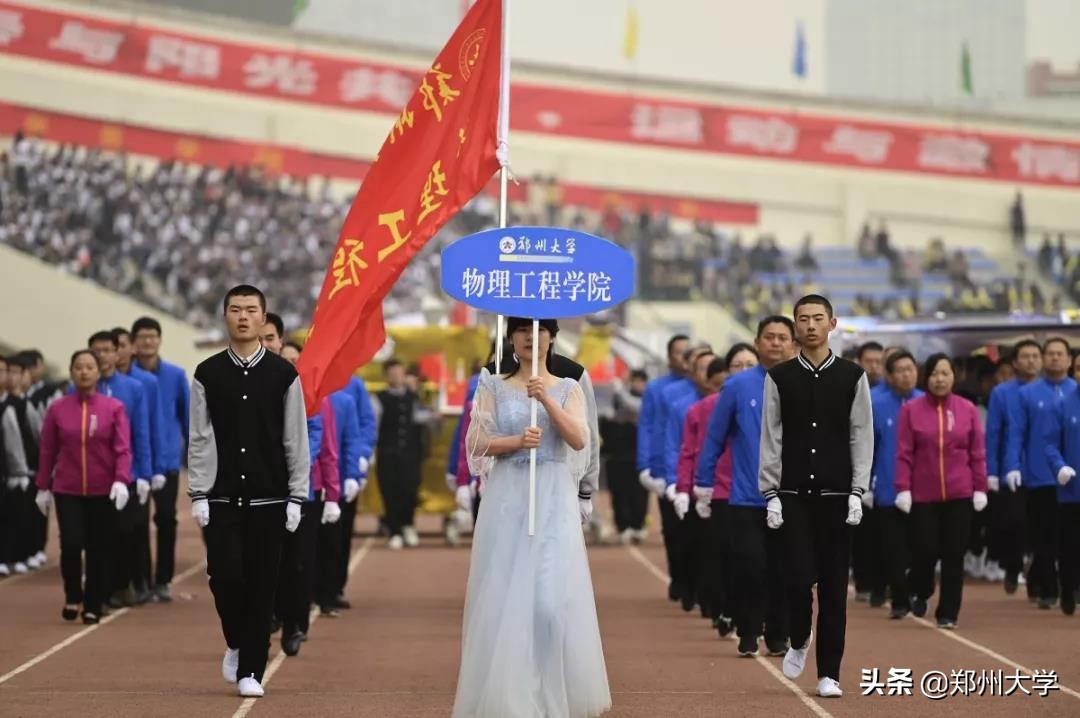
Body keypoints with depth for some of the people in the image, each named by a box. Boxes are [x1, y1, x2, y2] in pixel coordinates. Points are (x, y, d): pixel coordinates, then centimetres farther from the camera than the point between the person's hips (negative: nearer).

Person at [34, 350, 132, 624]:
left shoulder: (114, 408, -1)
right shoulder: (57, 409, 2)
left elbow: (123, 448, -6)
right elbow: (47, 451, 7)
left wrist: (121, 481, -19)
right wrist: (42, 487, 7)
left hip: (103, 492, 0)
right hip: (67, 491, 0)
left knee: (98, 549, 3)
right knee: (71, 544, -11)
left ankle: (93, 607, 16)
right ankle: (72, 597, 13)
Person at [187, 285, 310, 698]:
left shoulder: (283, 374, 1)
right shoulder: (208, 374, 3)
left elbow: (297, 440, 2)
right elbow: (199, 439, 3)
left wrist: (296, 498, -3)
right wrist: (198, 496, -3)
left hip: (268, 498, 0)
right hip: (221, 497, 0)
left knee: (262, 585, 1)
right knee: (225, 577, -8)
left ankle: (250, 670, 9)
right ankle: (236, 644, 20)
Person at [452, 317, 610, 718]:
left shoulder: (568, 389, 8)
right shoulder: (494, 387, 7)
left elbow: (579, 440, -6)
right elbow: (479, 444, -1)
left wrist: (547, 401, -18)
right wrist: (518, 440, -18)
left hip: (554, 499, 0)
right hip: (508, 498, 0)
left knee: (555, 596, -7)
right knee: (506, 594, -2)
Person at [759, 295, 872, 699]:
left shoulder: (852, 377, 3)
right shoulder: (780, 378, 3)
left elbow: (862, 437, 2)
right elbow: (771, 439, 3)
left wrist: (857, 492, -4)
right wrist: (771, 494, -3)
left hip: (836, 495, 0)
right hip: (793, 494, 0)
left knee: (833, 586, 2)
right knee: (799, 577, -9)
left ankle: (829, 674, 9)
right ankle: (799, 641, 22)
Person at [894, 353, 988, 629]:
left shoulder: (968, 409, 3)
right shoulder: (911, 410, -1)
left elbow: (978, 453, 5)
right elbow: (904, 454, -2)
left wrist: (980, 488, 1)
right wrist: (903, 489, -7)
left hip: (960, 495, 1)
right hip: (923, 495, -1)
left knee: (953, 554, 1)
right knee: (926, 550, -2)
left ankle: (948, 613, 9)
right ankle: (919, 593, 29)